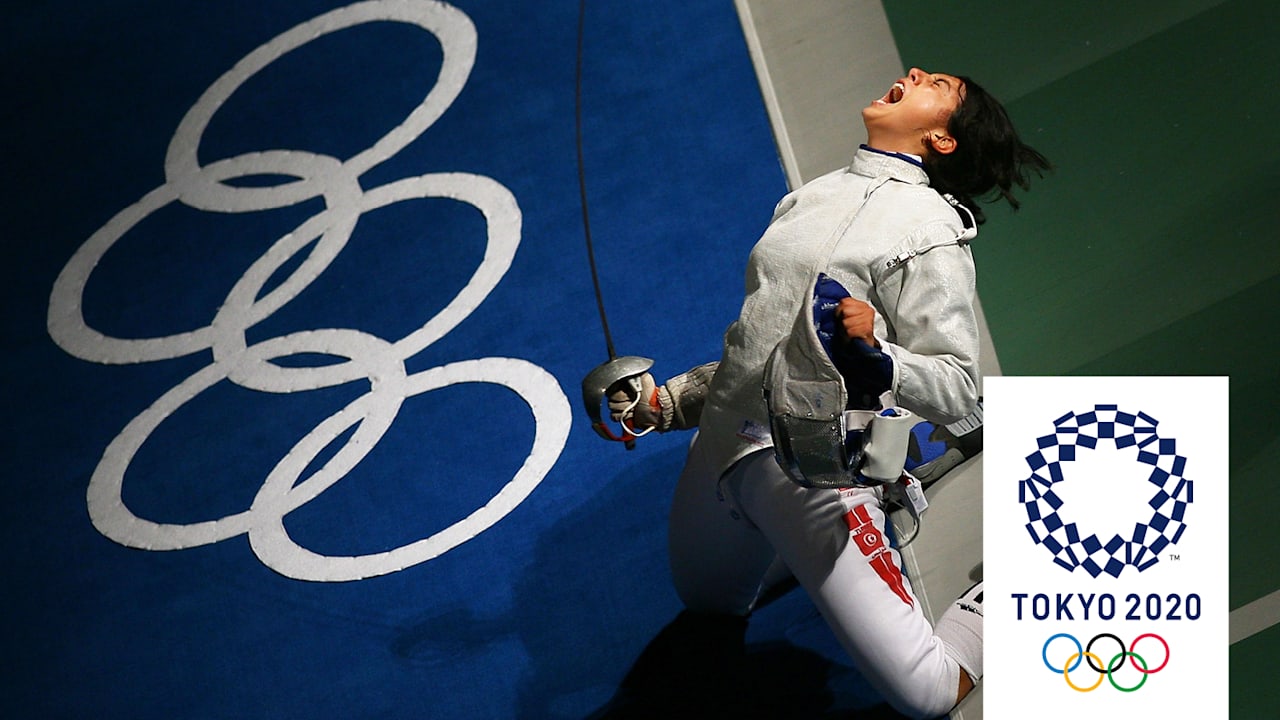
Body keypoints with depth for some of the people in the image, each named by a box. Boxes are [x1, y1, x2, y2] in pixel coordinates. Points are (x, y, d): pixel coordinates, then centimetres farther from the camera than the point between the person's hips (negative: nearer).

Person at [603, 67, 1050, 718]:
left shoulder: (930, 226, -6)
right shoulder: (813, 195, 15)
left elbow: (957, 387, -9)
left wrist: (876, 360, -28)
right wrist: (661, 402, 20)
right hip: (722, 439, 7)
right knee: (707, 603, 29)